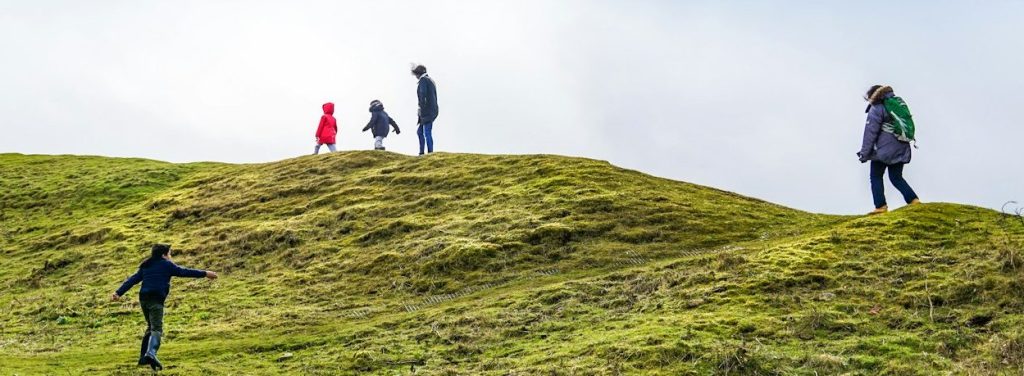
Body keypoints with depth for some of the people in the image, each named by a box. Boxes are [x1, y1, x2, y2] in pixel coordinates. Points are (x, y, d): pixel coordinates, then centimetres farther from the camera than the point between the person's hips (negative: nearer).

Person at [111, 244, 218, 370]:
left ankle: (143, 356, 22)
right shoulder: (166, 265, 5)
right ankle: (150, 354, -35)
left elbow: (132, 280, 17)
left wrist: (119, 293, 15)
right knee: (157, 329, -14)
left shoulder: (146, 266, 22)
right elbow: (184, 272, 2)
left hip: (143, 299, 7)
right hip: (156, 300, -7)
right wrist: (204, 273, 5)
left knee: (151, 327, 22)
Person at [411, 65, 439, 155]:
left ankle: (430, 153, -12)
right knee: (420, 131, 15)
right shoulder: (431, 80, 21)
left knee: (427, 133, -10)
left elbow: (423, 95, -20)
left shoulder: (423, 80, -7)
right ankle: (421, 153, 14)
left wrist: (422, 110, -20)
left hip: (427, 111, -10)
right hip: (433, 110, 10)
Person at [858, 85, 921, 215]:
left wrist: (864, 153, -7)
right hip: (901, 149, 7)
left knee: (876, 177, 6)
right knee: (896, 177, 14)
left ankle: (880, 206, -1)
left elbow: (870, 133, -11)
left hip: (884, 150, -7)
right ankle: (914, 200, 0)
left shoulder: (876, 109, -8)